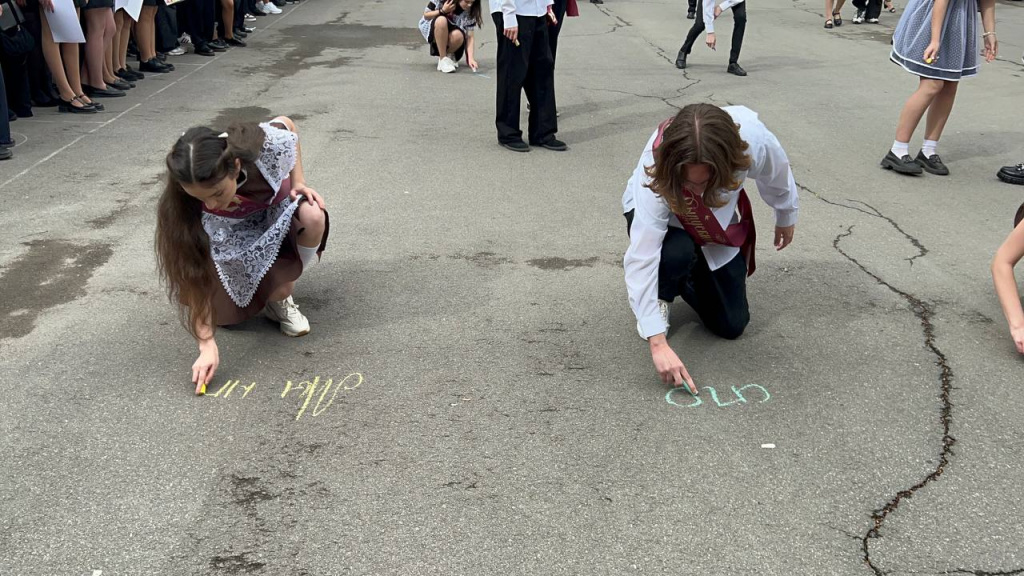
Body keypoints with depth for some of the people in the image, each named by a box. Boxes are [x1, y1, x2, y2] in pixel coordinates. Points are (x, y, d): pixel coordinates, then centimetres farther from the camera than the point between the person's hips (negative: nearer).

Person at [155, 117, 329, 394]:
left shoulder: (266, 145, -39)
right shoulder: (185, 204, -36)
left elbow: (287, 124, -13)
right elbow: (194, 275, -31)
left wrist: (298, 182, -18)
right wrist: (207, 344, -36)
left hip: (277, 208, 1)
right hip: (233, 234, 0)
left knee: (312, 216, -35)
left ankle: (280, 298, -10)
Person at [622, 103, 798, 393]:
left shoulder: (754, 141, -38)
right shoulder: (653, 177, -44)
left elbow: (777, 177, -12)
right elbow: (641, 259, -42)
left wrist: (786, 218, 9)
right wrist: (658, 343, -45)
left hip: (716, 225, 3)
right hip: (659, 216, -2)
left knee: (731, 325, 0)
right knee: (677, 252, -38)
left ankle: (689, 277, 29)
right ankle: (660, 297, -3)